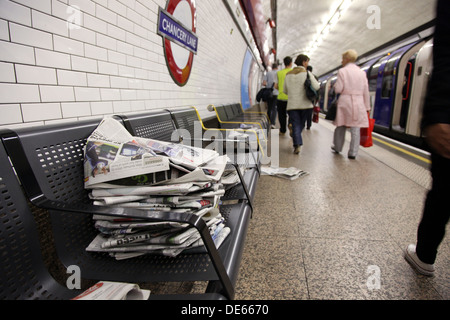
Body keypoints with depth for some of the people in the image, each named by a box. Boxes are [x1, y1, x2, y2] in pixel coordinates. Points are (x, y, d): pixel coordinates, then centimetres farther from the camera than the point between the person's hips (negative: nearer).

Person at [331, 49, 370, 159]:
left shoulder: (342, 71, -2)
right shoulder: (362, 72, 9)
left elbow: (338, 89, -9)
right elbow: (366, 92, 9)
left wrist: (335, 85, 14)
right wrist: (367, 107, 14)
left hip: (345, 101, -2)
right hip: (358, 102, 2)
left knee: (341, 126, 12)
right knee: (356, 129, 1)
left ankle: (337, 147, 26)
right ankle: (353, 153, 2)